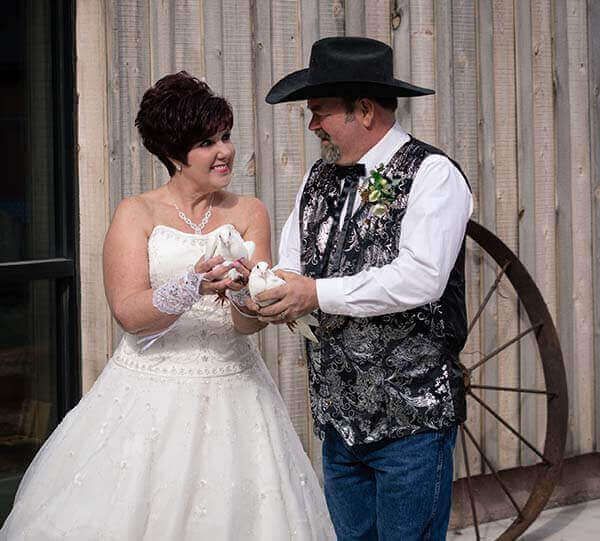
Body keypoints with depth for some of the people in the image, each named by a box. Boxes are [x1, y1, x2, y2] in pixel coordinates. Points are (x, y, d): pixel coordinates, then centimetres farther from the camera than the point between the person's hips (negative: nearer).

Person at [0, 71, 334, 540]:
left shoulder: (248, 213, 6)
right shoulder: (136, 214, 1)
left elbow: (253, 322, -1)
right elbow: (129, 313, -11)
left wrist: (244, 291, -23)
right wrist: (192, 287, -27)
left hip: (230, 392, 2)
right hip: (152, 393, -2)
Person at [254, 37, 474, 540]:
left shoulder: (431, 174, -10)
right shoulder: (320, 179, 13)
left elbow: (420, 278, -21)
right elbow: (293, 271, 10)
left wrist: (319, 294, -18)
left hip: (411, 417, -7)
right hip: (339, 414, 7)